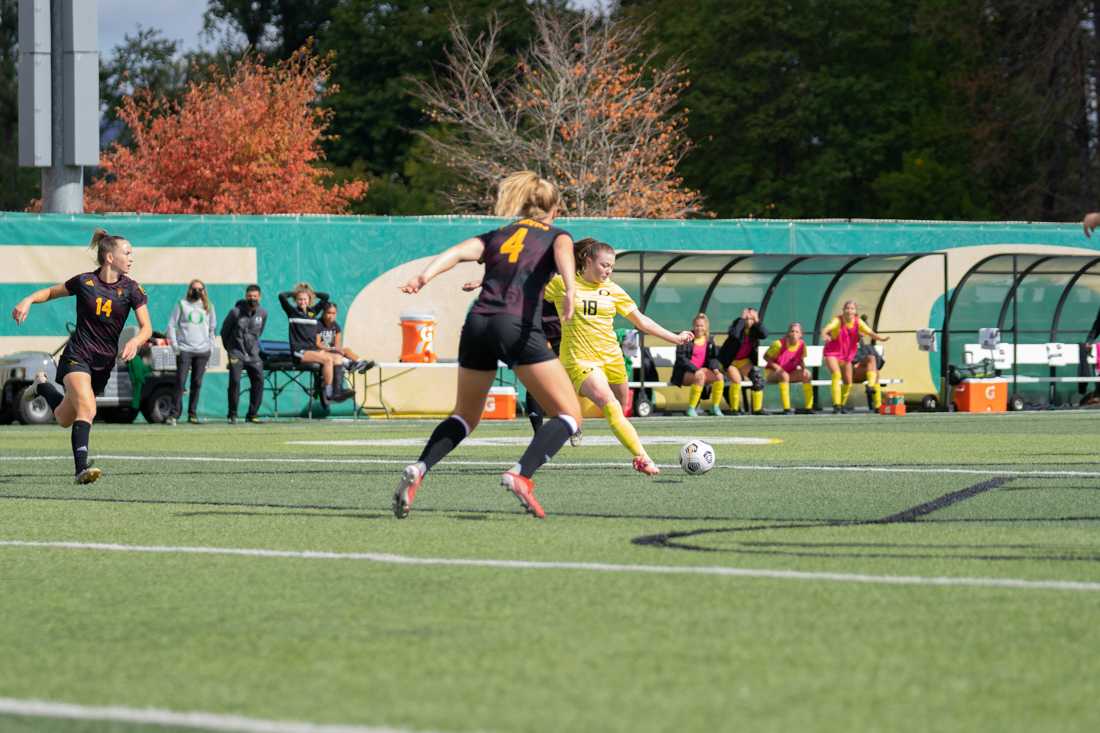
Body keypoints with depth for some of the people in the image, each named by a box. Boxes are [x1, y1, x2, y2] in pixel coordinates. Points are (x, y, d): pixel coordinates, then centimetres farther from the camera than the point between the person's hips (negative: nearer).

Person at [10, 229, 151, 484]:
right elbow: (51, 292, 12)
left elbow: (146, 328, -6)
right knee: (87, 410, -27)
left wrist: (136, 341, -28)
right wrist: (28, 301, -8)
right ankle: (81, 469, -27)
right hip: (78, 356, -4)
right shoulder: (84, 282, -5)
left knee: (65, 419, 13)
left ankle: (42, 386, 42)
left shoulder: (131, 289, -3)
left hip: (105, 362, 4)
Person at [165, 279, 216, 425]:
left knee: (197, 383, 4)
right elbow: (171, 325, 3)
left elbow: (212, 328, 18)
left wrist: (211, 346, 9)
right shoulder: (182, 304, 4)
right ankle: (175, 413, -11)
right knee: (180, 381, -11)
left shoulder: (208, 306, 12)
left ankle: (192, 413, 10)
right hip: (184, 350, -3)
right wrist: (174, 346, -5)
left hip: (202, 351, 3)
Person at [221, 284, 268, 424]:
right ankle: (232, 415, -6)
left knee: (258, 381, -3)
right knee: (235, 381, -15)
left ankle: (252, 414, 8)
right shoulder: (236, 312, -11)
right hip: (237, 353, -4)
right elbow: (224, 331, 1)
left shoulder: (263, 313, 1)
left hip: (253, 354, 4)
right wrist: (229, 349, 8)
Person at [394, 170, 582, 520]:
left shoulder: (496, 235, 26)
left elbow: (458, 251, 7)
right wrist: (570, 289, -26)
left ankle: (417, 470, -1)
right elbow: (563, 252, -7)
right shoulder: (556, 235, 18)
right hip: (518, 327, -5)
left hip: (477, 324, 5)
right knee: (569, 415, 2)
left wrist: (424, 277, -9)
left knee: (465, 416, 23)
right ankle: (521, 474, -20)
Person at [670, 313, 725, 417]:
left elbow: (713, 358, 14)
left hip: (702, 370, 5)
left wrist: (715, 368, -9)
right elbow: (681, 358, -12)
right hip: (684, 373, -5)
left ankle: (715, 407, -8)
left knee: (719, 376, -21)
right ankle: (691, 408, -31)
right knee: (700, 376, -37)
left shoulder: (709, 340, 12)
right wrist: (695, 369, -23)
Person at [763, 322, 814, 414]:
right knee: (784, 375, -38)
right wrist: (777, 367, -24)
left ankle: (808, 407, -15)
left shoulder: (801, 344, -8)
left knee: (807, 374, -18)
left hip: (790, 372, 5)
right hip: (771, 372, -5)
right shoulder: (779, 344, -22)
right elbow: (766, 357, -12)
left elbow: (801, 360, 8)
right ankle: (786, 408, -39)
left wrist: (803, 368, -14)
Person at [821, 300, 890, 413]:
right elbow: (826, 329, -38)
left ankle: (842, 405, 29)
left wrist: (880, 338, -39)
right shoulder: (838, 321, -21)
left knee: (848, 382, 8)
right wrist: (824, 335, -62)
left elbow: (870, 332, -18)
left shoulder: (858, 322, -9)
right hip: (832, 353, -5)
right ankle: (836, 405, -25)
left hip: (847, 355, 5)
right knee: (836, 374, -26)